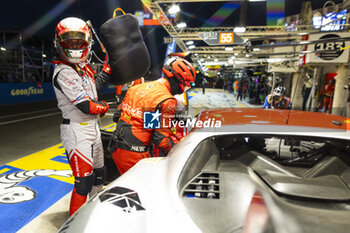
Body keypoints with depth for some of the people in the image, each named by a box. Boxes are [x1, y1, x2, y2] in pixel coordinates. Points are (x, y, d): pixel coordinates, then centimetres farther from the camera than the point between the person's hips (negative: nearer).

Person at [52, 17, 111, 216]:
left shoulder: (84, 67, 10)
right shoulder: (63, 72, -18)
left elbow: (95, 86, 26)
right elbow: (86, 106, -24)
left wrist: (109, 67, 20)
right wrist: (104, 107, -4)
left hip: (93, 127, 10)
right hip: (76, 130, -9)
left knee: (99, 173, 21)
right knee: (84, 180, -8)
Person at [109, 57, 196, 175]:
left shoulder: (138, 87, 10)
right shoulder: (168, 101, -14)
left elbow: (117, 115, 14)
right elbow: (161, 137, -16)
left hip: (116, 146, 8)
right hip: (134, 153, -8)